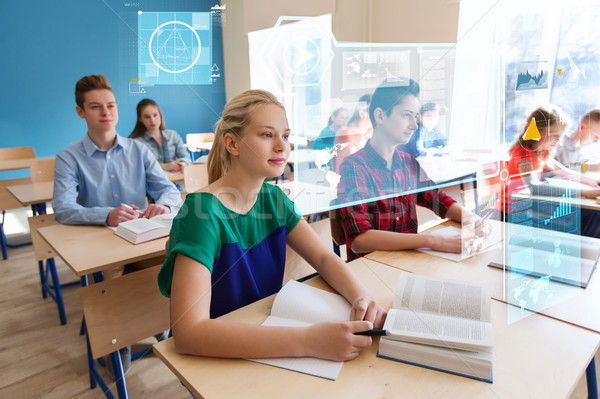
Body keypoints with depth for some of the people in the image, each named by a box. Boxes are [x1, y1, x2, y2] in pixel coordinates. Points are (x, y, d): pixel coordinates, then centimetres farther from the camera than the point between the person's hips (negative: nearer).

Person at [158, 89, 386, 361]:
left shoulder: (273, 198, -1)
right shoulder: (204, 211, -22)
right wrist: (307, 341, -37)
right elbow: (188, 331, -31)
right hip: (212, 361, -5)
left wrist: (362, 298, -19)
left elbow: (324, 258, 2)